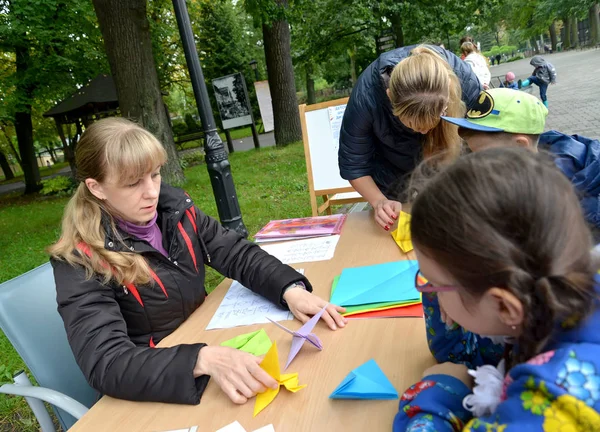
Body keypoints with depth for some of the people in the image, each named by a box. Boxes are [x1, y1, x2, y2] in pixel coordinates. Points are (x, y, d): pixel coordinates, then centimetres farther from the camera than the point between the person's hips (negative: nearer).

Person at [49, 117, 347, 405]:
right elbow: (107, 364, -27)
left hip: (209, 341, 5)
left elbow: (236, 254, -3)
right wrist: (203, 360, -41)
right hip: (151, 393, -4)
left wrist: (291, 290, -21)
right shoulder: (82, 262, -19)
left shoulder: (174, 208, -6)